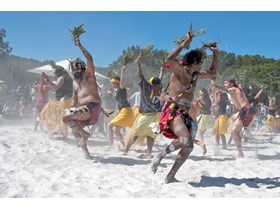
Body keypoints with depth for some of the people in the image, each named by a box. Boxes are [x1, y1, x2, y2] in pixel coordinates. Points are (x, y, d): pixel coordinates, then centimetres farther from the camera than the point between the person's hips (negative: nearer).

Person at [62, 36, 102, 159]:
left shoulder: (88, 75, 0)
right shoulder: (75, 82, 23)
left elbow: (89, 59, -16)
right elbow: (75, 100, 24)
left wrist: (79, 45, -15)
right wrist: (71, 109, 12)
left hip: (92, 107, -9)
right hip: (83, 109, 9)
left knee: (66, 117, -21)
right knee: (74, 130, 5)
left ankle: (84, 134, -4)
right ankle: (86, 153, 17)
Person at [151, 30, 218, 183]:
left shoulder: (196, 74, 17)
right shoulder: (179, 70, -8)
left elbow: (212, 72, 32)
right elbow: (170, 58, -29)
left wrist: (215, 53, 22)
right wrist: (185, 42, -21)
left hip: (184, 113, 9)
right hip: (172, 111, -9)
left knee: (188, 147, 5)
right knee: (186, 140, -31)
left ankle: (170, 176, 15)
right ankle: (160, 155, -10)